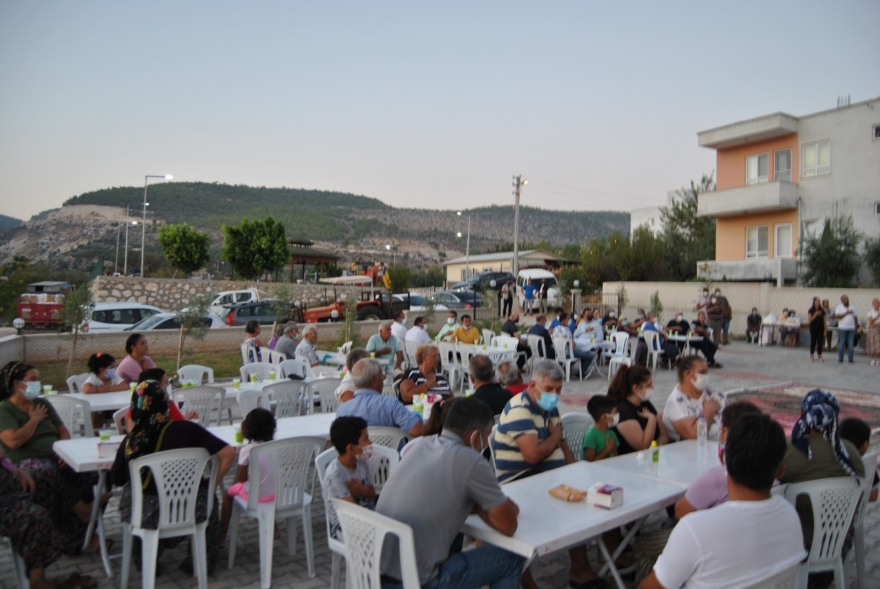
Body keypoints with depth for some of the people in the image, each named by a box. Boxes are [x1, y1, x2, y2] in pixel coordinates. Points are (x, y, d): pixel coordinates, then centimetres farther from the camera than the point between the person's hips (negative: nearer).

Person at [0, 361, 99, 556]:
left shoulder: (43, 403, 18)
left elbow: (63, 431, 15)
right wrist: (35, 419, -3)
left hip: (56, 458, 5)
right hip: (27, 464, -5)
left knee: (89, 469, -26)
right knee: (50, 475, -40)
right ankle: (89, 516, -21)